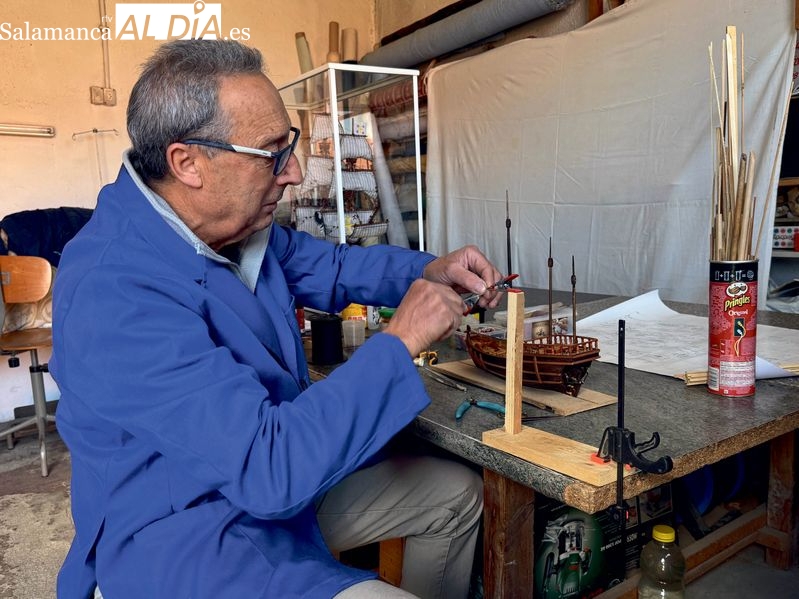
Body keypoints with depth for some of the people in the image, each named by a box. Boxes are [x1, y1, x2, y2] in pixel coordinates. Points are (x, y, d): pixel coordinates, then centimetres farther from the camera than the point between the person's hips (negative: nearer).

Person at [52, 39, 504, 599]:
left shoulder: (229, 221, -5)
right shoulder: (115, 296, -33)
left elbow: (327, 265, 12)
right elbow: (267, 467, -36)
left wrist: (429, 270, -5)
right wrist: (400, 342, -28)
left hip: (274, 483, 9)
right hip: (190, 543, -8)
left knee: (457, 494, 14)